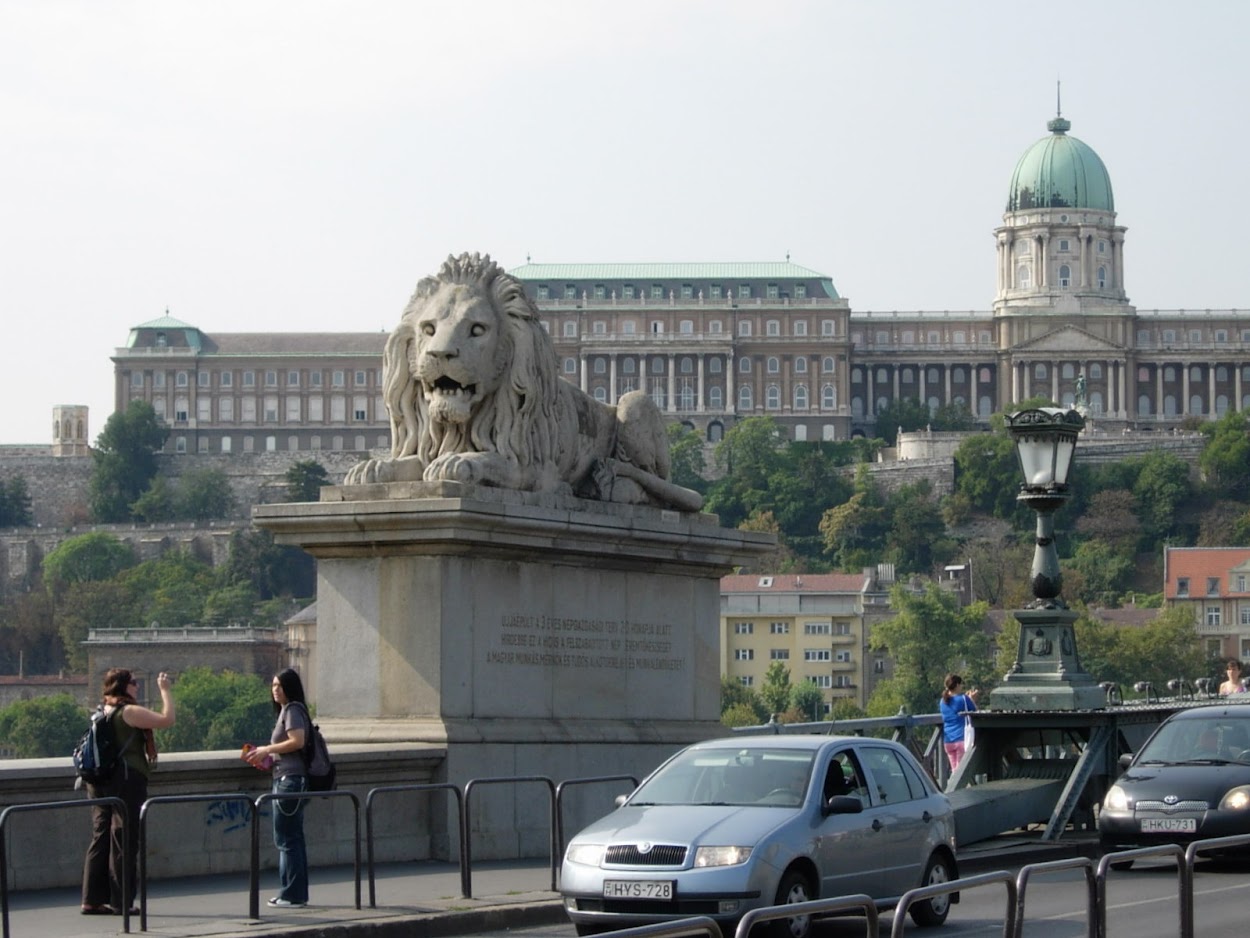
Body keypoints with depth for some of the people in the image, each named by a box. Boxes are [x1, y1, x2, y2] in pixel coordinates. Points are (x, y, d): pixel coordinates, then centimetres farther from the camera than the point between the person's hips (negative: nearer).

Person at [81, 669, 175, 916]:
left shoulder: (103, 712, 12)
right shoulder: (129, 712, -13)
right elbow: (167, 720, -15)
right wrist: (165, 690, -7)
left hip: (99, 781, 8)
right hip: (127, 779, -8)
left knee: (100, 837, 9)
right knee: (124, 841, -2)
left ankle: (92, 899, 9)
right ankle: (121, 902, 0)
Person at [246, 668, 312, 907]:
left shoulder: (293, 710, -10)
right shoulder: (286, 710, 19)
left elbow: (297, 741, -20)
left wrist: (267, 750, -11)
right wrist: (265, 753, 10)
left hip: (289, 779, -10)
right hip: (286, 778, 10)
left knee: (286, 838, -7)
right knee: (293, 837, 12)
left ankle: (292, 894, -4)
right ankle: (298, 894, 16)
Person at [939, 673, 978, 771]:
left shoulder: (943, 701, 9)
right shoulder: (963, 699, -9)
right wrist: (972, 700, 15)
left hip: (948, 741, 6)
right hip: (962, 738, -6)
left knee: (954, 770, 9)